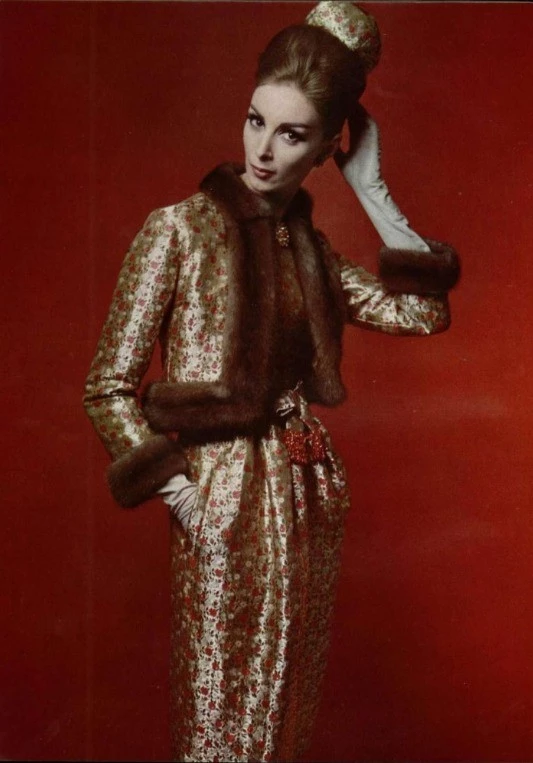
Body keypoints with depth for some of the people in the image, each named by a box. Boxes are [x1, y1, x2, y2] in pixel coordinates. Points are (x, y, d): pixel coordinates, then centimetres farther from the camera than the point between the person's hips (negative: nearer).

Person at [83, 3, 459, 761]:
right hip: (223, 499, -5)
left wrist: (372, 189, 2)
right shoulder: (180, 227, -9)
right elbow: (109, 385, -7)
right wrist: (175, 490, -15)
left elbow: (423, 310, 3)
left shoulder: (308, 244, 7)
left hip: (308, 495, 6)